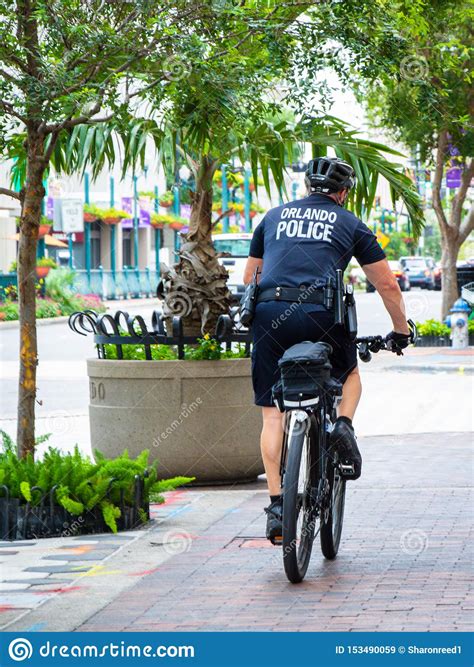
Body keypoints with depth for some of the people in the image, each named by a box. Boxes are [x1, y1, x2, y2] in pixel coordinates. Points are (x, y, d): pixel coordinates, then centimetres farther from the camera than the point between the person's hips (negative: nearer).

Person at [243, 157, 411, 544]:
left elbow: (250, 277, 30)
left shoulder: (274, 216, 23)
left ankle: (277, 504, -2)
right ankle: (343, 425, 0)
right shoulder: (350, 224, 16)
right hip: (321, 314, -1)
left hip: (269, 312, 2)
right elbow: (387, 285, 17)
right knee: (350, 374, 29)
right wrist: (401, 331, 30)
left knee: (272, 414, 7)